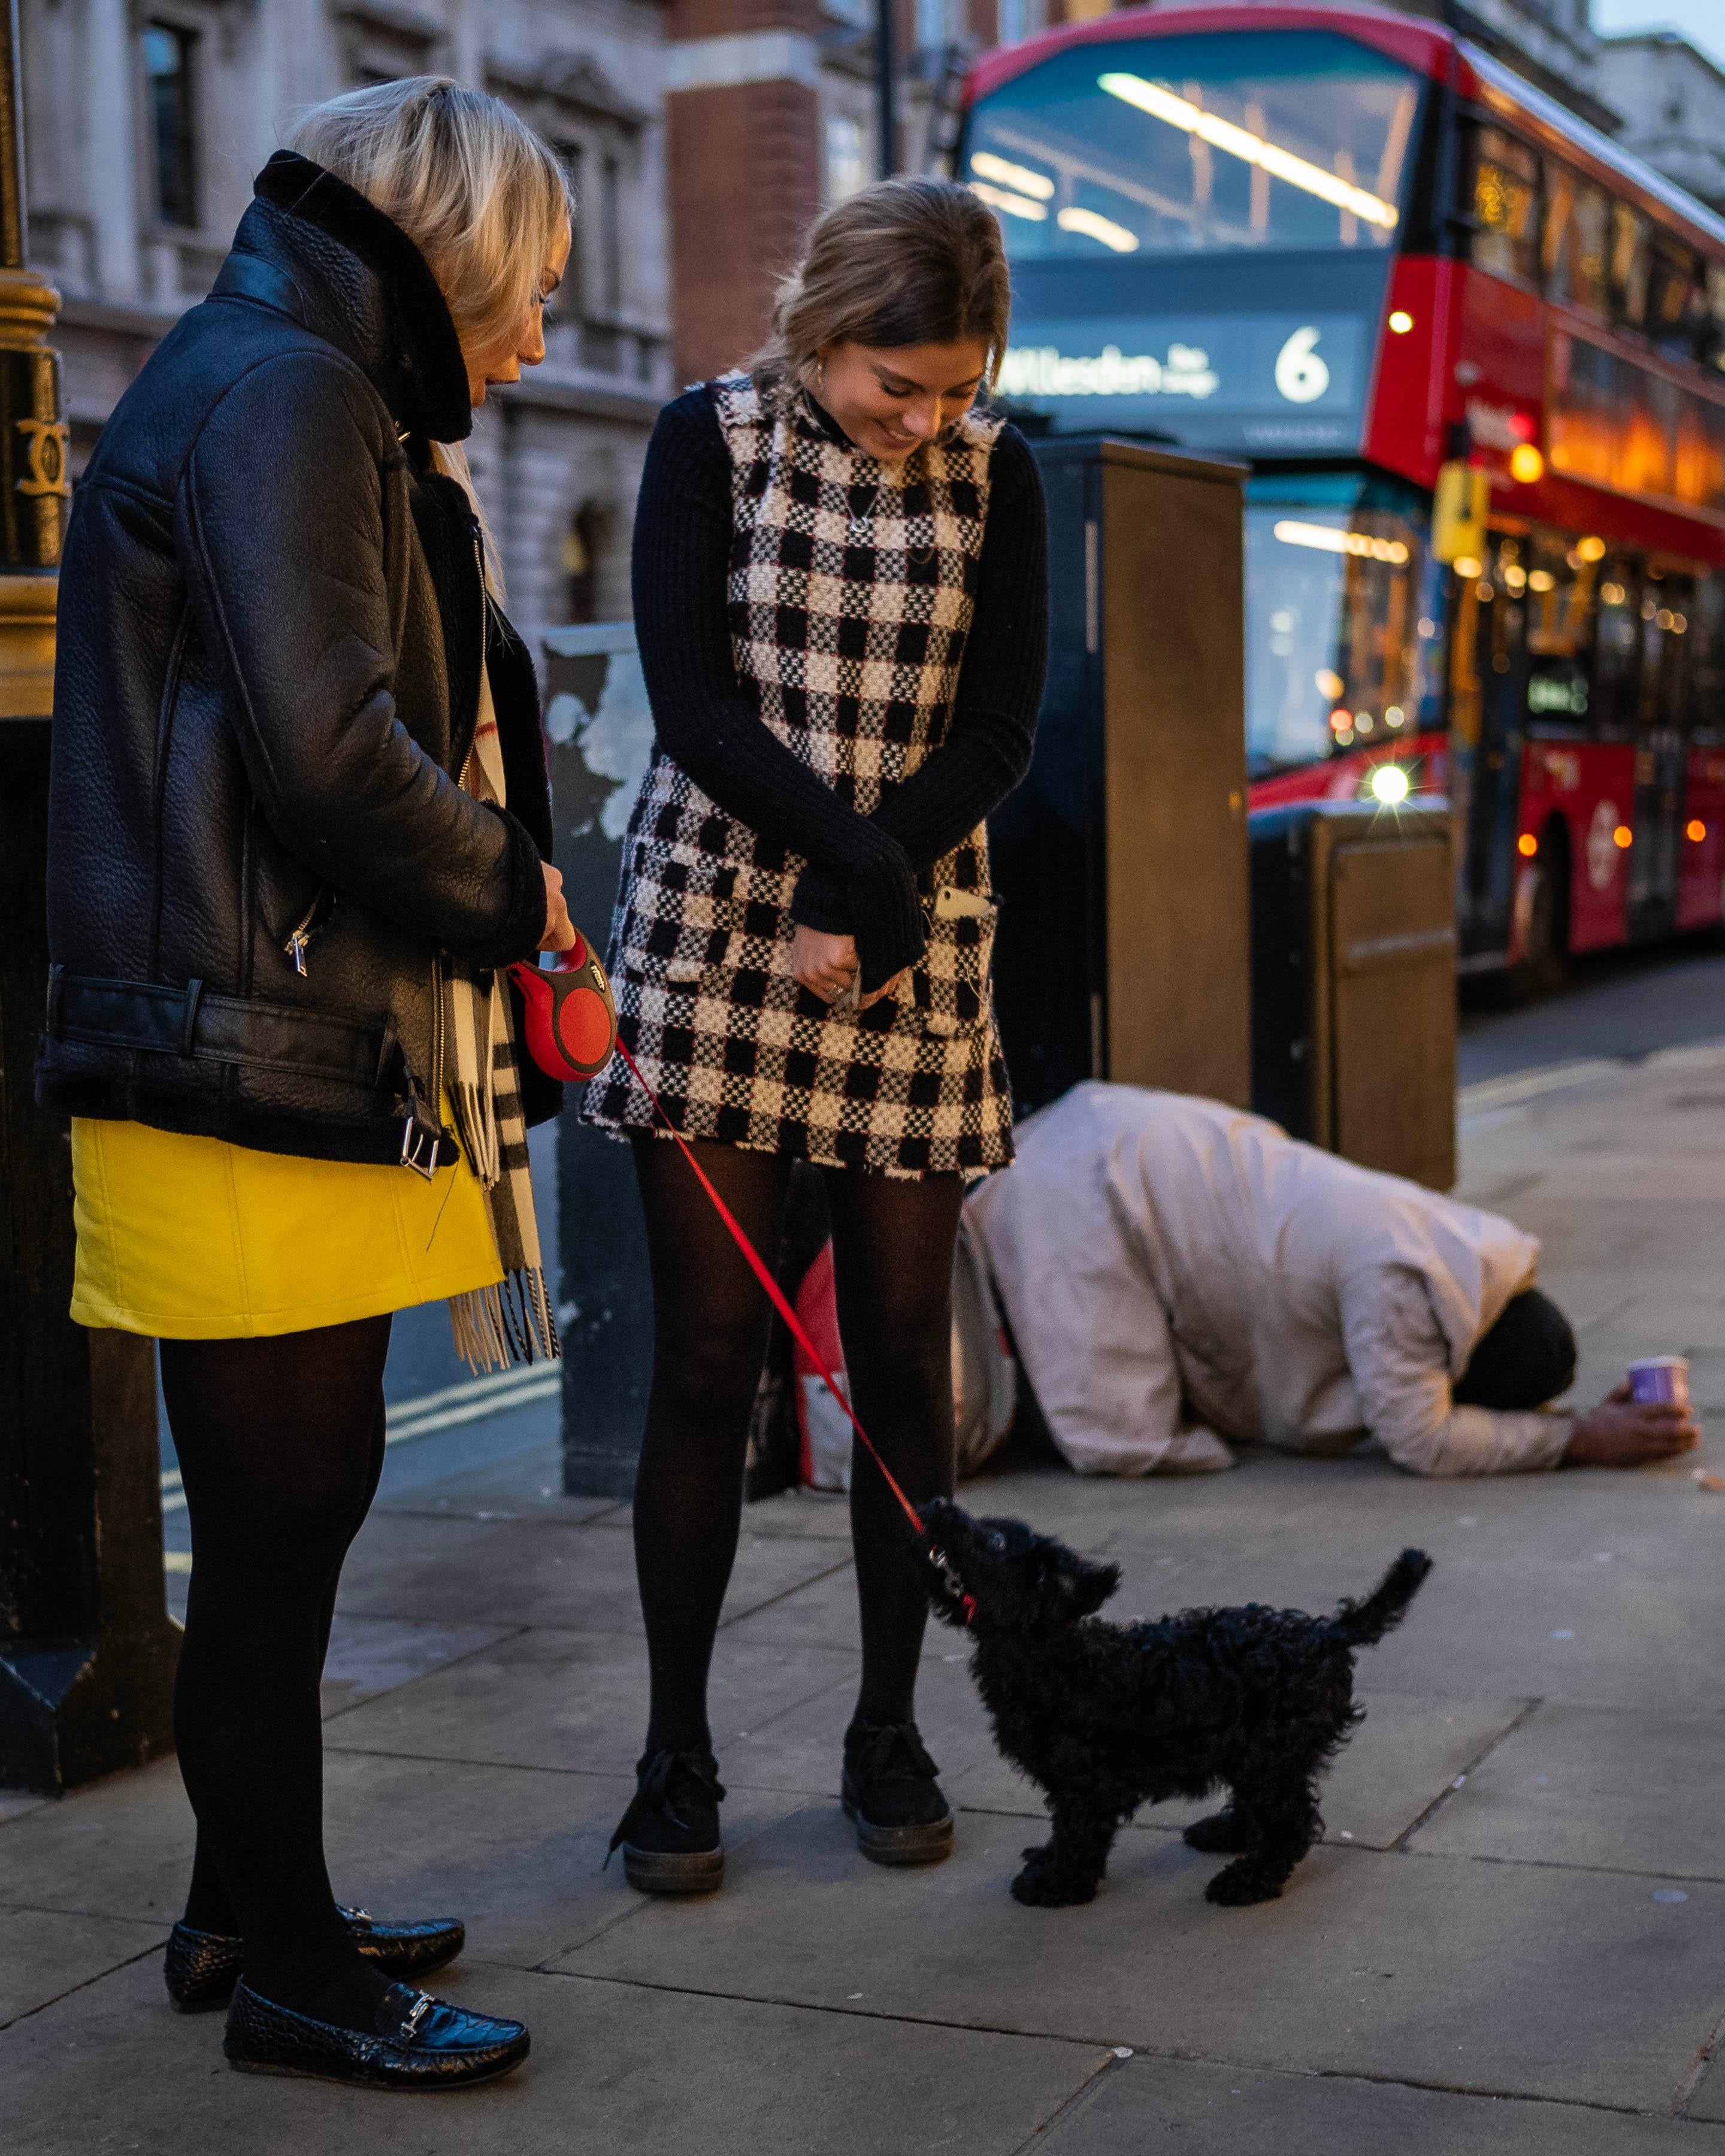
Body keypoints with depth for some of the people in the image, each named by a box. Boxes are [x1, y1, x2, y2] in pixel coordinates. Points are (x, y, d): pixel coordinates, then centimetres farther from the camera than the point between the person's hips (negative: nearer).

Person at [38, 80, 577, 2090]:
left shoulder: (324, 401, 22)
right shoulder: (278, 394, -12)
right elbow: (325, 748, -22)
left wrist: (504, 929, 12)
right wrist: (507, 889, -7)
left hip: (328, 1057, 11)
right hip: (252, 1071, -11)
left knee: (303, 1506, 17)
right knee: (274, 1531, -1)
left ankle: (250, 1906, 30)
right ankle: (286, 1970, 12)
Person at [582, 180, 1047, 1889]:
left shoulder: (993, 477, 6)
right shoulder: (711, 441, -1)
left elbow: (996, 735, 0)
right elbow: (693, 702, -9)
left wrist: (867, 901, -12)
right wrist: (858, 865, -16)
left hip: (917, 952, 2)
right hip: (715, 928, -2)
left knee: (903, 1351, 3)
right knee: (709, 1351, -4)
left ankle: (889, 1733, 17)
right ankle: (677, 1756, 6)